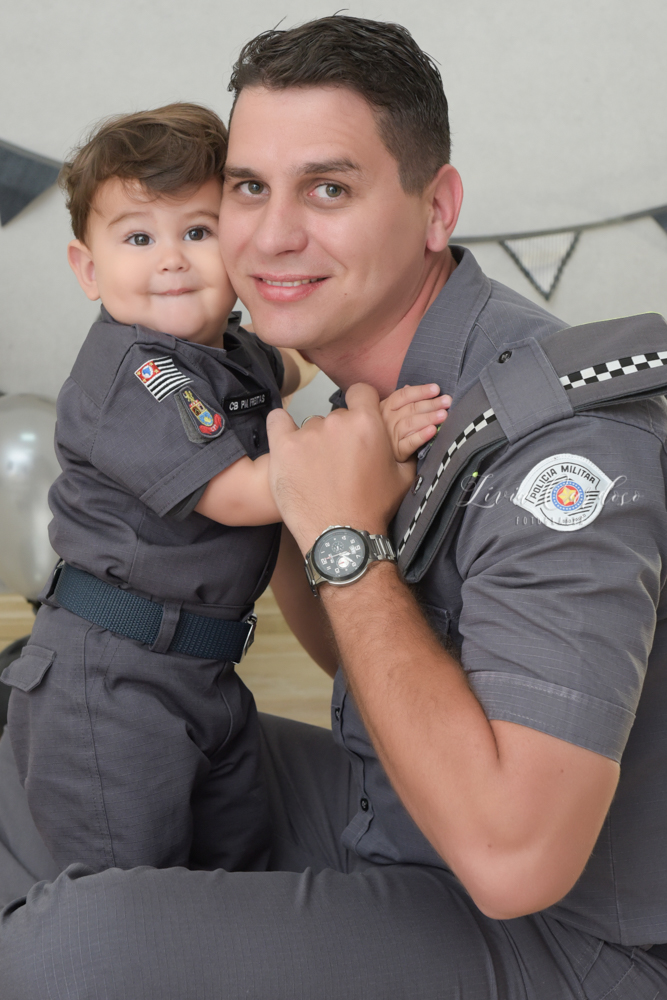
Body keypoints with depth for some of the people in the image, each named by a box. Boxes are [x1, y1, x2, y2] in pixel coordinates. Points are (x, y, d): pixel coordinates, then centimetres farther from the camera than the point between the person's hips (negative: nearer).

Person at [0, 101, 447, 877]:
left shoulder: (230, 350, 8)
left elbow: (278, 371, 36)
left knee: (240, 862, 21)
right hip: (109, 677, -9)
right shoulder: (131, 375, -21)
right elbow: (236, 495, -26)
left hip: (205, 667, 9)